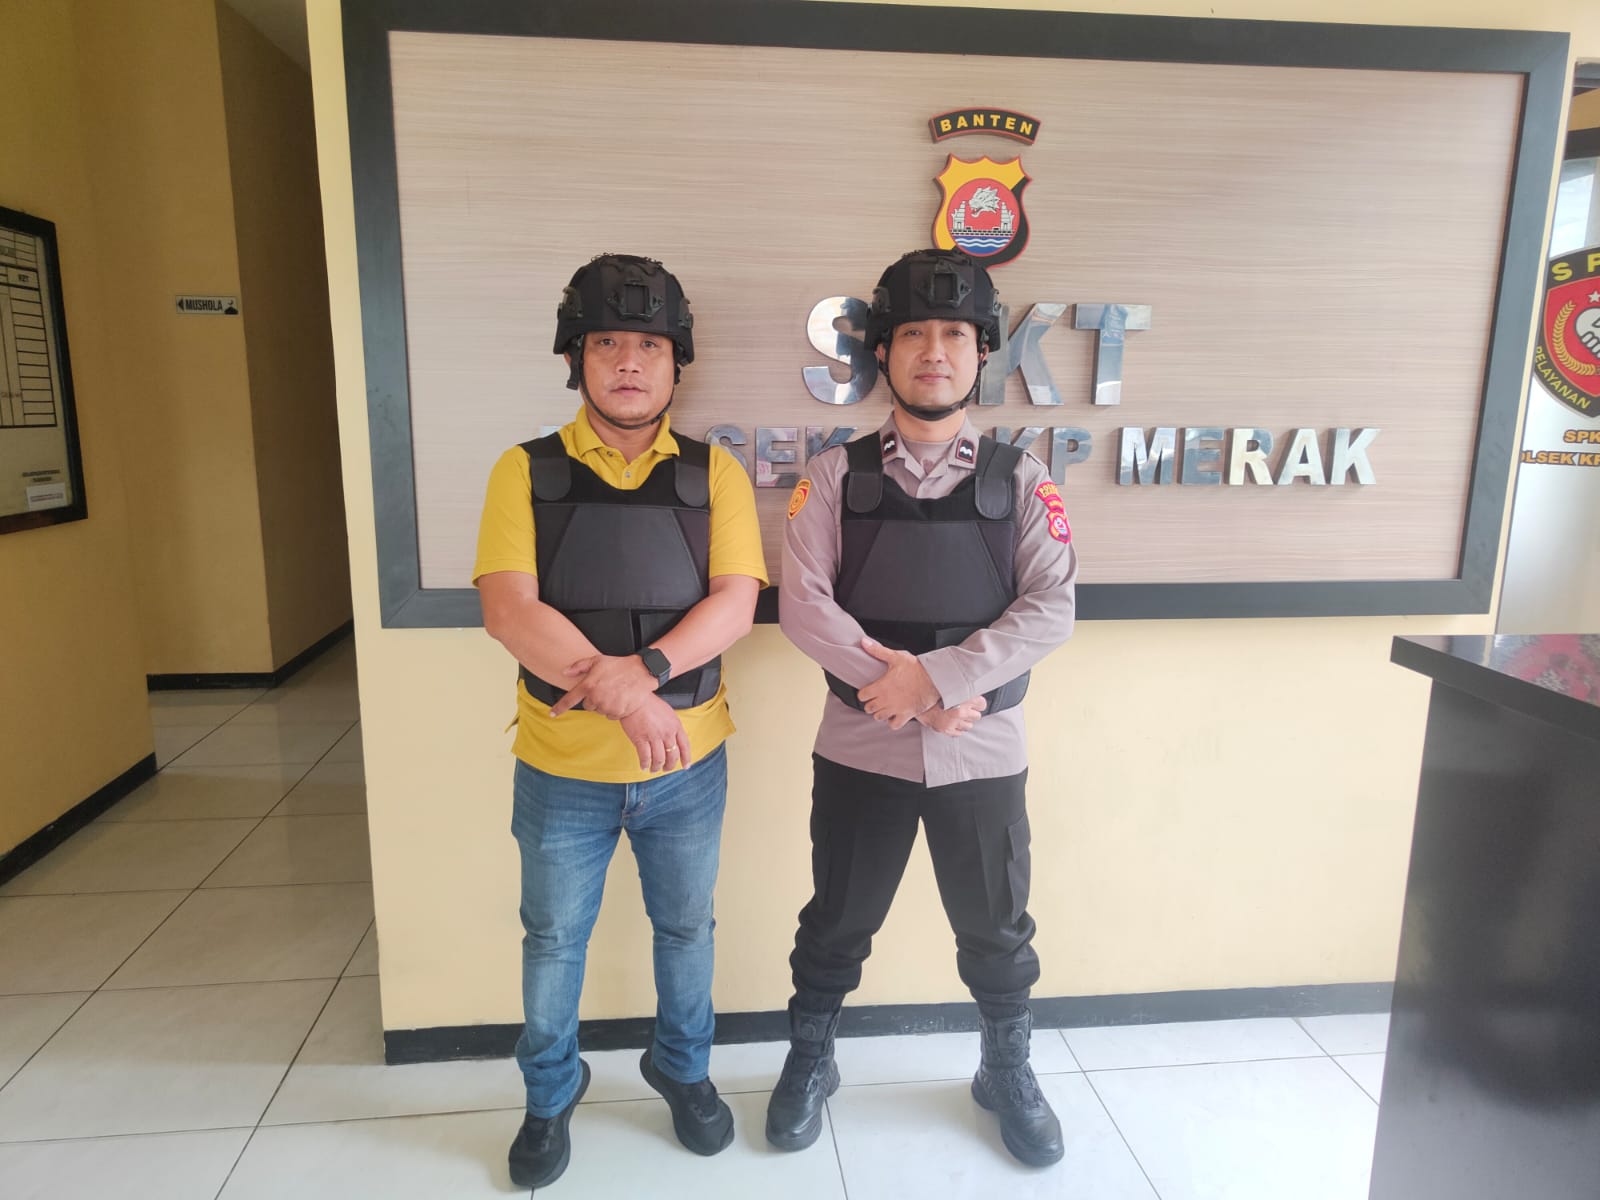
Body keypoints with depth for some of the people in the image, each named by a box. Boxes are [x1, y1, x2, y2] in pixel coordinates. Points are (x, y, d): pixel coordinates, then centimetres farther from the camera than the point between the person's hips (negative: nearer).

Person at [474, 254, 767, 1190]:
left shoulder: (713, 474, -2)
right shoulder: (526, 472, -5)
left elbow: (735, 604, -11)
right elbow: (508, 609, -15)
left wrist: (642, 670, -27)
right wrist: (619, 695, -24)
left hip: (688, 766, 1)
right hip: (562, 770, 0)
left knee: (686, 928, 20)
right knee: (554, 940, 18)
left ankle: (685, 1070, 46)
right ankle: (550, 1095, 44)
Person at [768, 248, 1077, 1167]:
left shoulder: (1021, 480, -1)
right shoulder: (837, 475, -2)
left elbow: (1051, 609, -9)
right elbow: (802, 604, -10)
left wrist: (936, 675, -20)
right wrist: (904, 690, -18)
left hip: (984, 750, 1)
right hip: (860, 748, 0)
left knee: (998, 929, 18)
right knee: (837, 924, 17)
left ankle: (1008, 1072, 44)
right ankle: (809, 1064, 42)